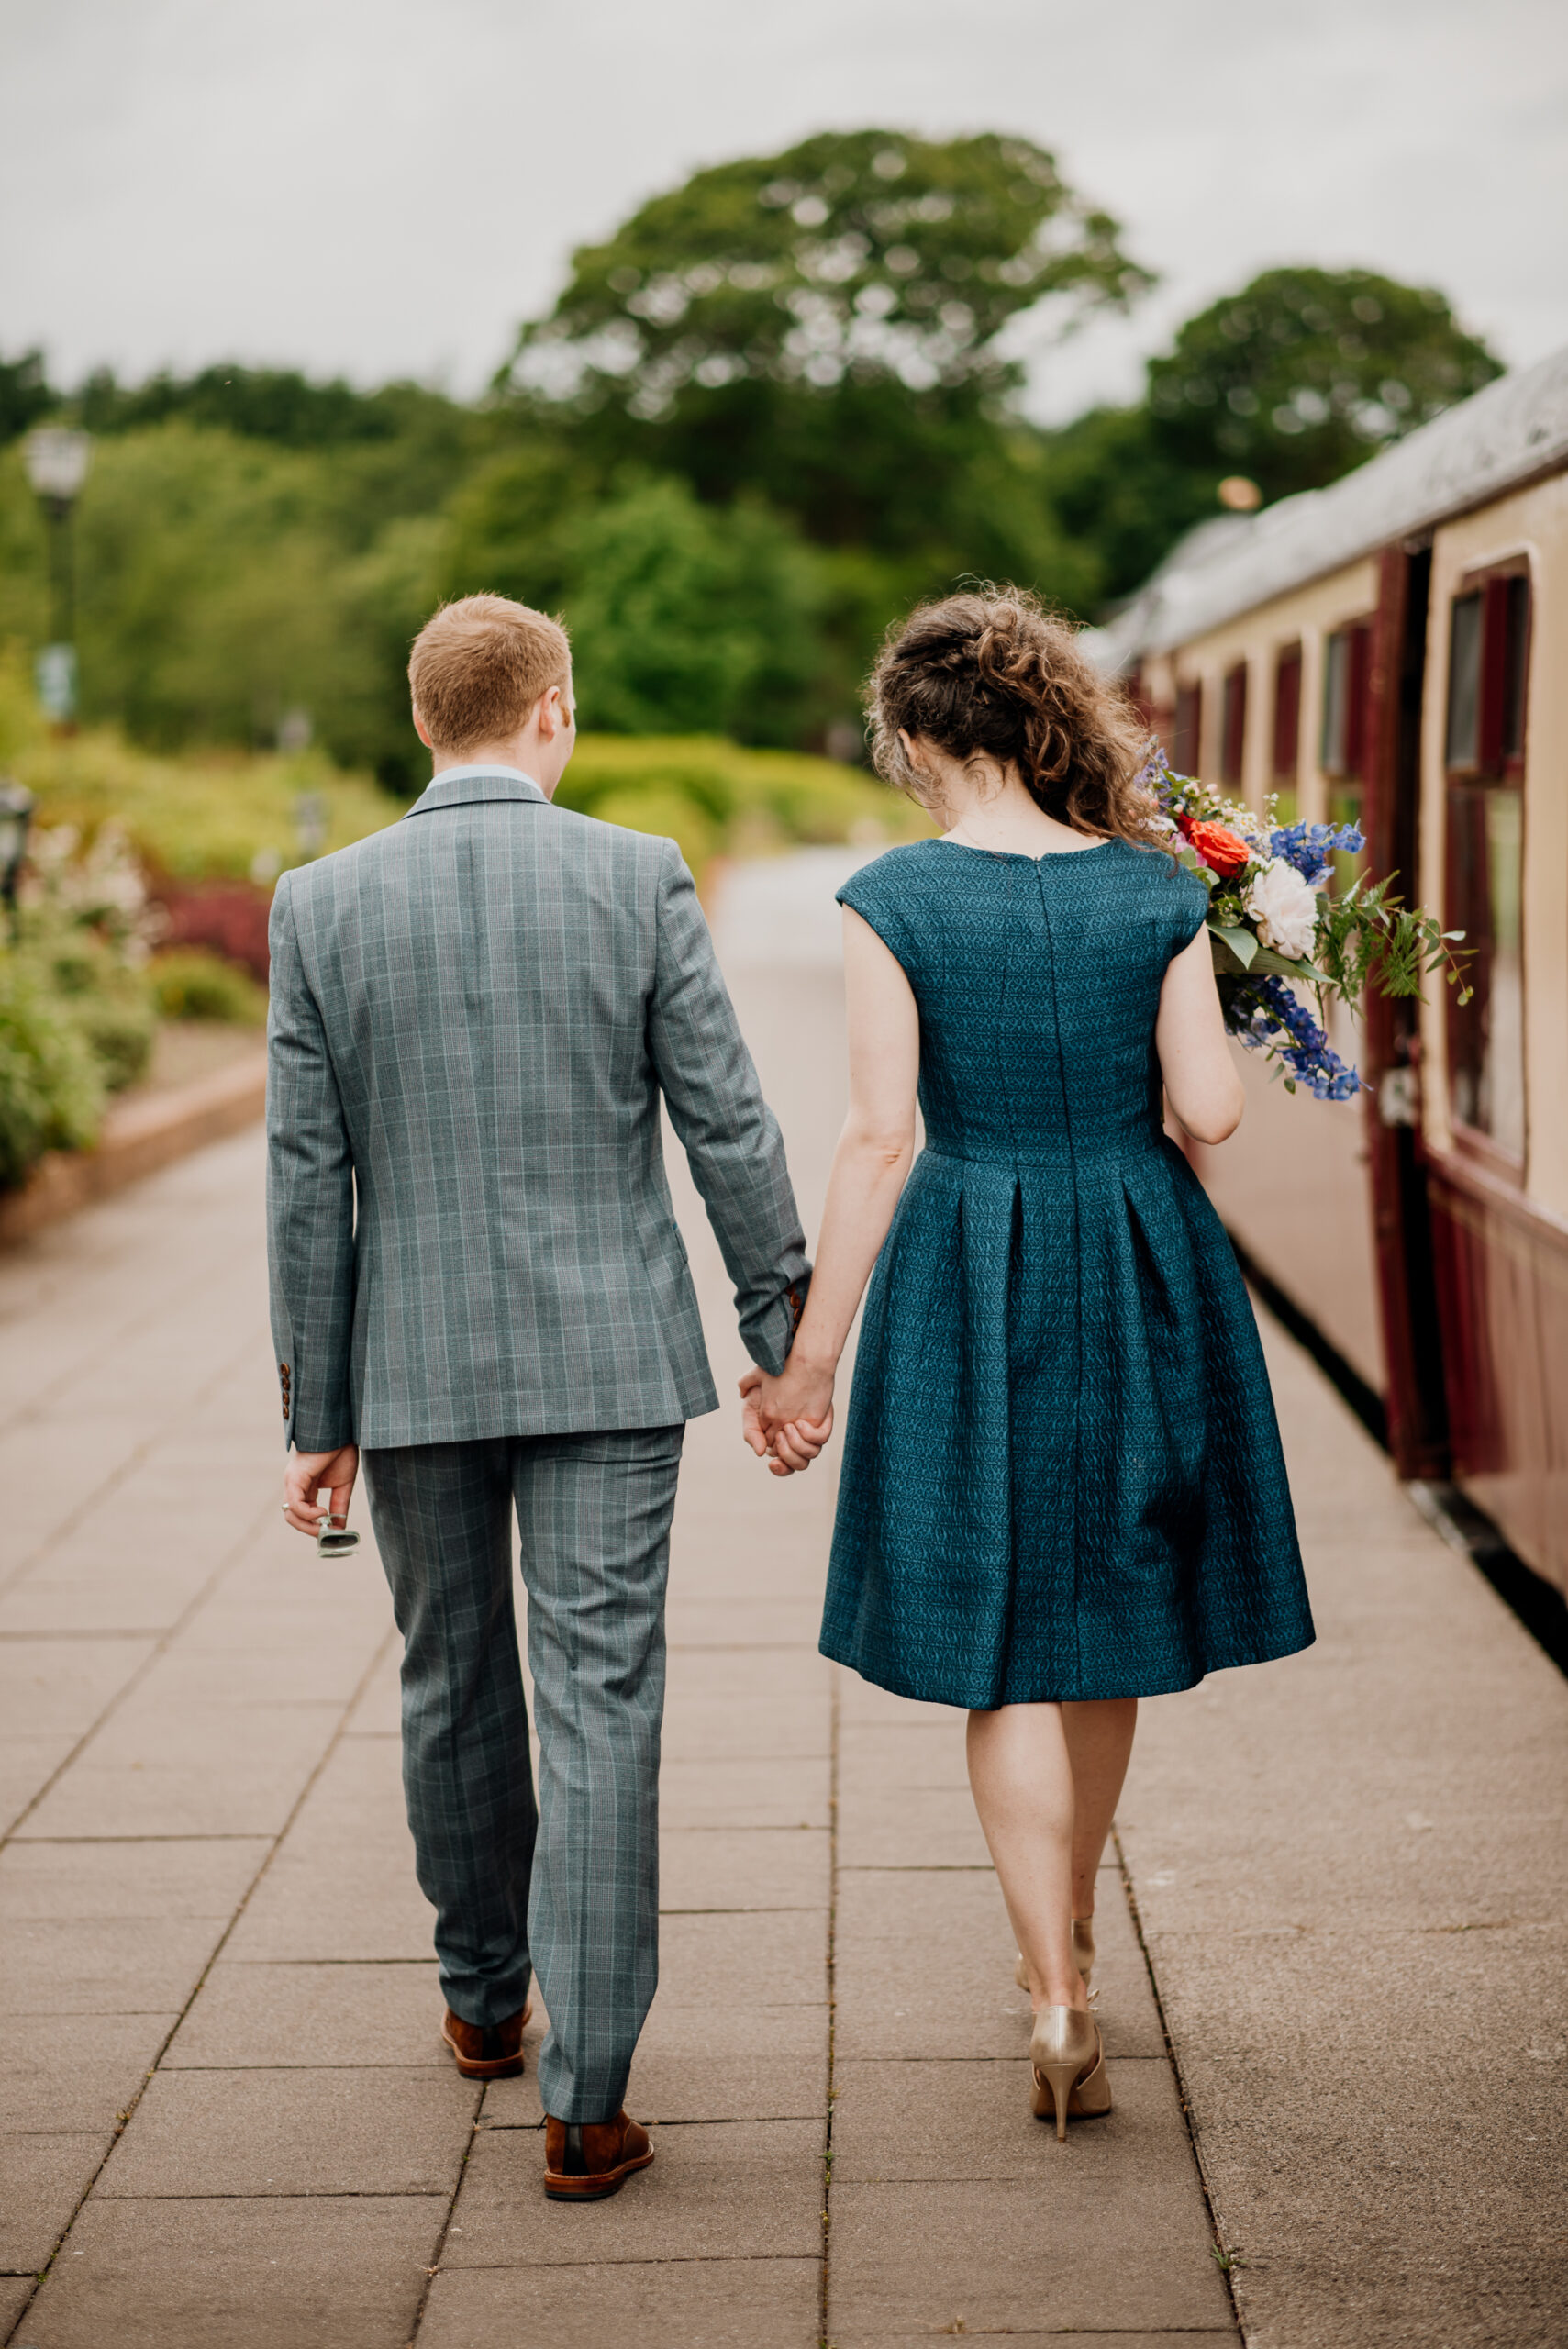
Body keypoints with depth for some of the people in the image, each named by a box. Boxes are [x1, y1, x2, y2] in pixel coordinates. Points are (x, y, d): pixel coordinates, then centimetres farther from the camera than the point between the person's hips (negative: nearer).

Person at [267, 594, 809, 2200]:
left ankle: (484, 2001, 38)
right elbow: (729, 1129, -5)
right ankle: (584, 2102, -1)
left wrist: (316, 1417, 4)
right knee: (600, 1714, 0)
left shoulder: (322, 904, -3)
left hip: (413, 1365, 2)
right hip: (607, 1360, -2)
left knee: (454, 1692, 19)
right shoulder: (637, 879, -6)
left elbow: (307, 1178, -2)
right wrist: (784, 1340, 5)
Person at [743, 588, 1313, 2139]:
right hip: (1142, 1269, 3)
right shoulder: (1153, 889, -2)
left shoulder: (894, 900, -10)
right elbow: (1211, 1112, -7)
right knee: (1107, 1623, 19)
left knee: (1005, 1652, 6)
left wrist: (808, 1352, -7)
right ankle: (1067, 1928, 37)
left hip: (970, 1281, -3)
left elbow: (880, 1139, -13)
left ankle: (1059, 2001, -1)